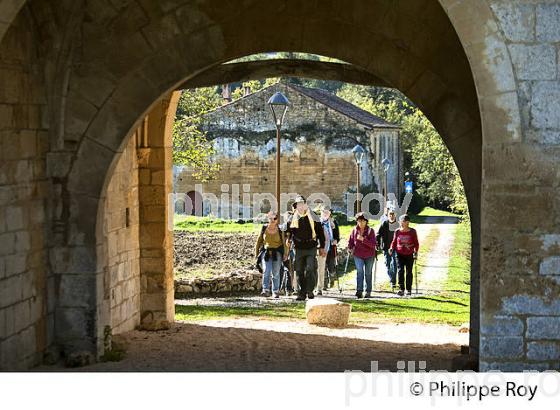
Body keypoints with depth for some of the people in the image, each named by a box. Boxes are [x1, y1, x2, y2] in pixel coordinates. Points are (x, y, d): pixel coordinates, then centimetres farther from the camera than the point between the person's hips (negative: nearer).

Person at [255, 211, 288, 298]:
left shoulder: (279, 230, 2)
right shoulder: (264, 229, 4)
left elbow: (284, 243, 5)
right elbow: (259, 241, 11)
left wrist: (285, 254, -2)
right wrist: (257, 252, 10)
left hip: (277, 253, 0)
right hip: (266, 252, 0)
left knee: (276, 273, 3)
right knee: (266, 271, -14)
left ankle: (276, 292, 12)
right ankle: (266, 290, -16)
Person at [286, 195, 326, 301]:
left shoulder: (313, 218, 2)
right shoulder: (293, 219, 6)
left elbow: (320, 232, 7)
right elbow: (288, 234, 11)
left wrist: (322, 247, 6)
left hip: (311, 248, -2)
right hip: (299, 249, 2)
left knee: (310, 270, -13)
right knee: (299, 272, 3)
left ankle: (310, 291, -2)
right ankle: (301, 293, 9)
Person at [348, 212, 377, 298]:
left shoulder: (370, 231, -7)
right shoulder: (354, 230, 1)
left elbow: (373, 244, -16)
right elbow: (350, 241, 14)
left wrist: (363, 239, -27)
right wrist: (350, 248, -5)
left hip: (369, 256, -1)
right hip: (358, 255, 1)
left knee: (368, 273, 9)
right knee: (359, 271, -15)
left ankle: (368, 292, 19)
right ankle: (359, 291, -19)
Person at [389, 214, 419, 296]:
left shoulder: (412, 231, -1)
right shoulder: (397, 231, 2)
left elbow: (416, 243, 3)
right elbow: (394, 242, 11)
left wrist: (416, 251, -11)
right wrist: (391, 248, -6)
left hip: (409, 255, -1)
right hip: (400, 254, 1)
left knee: (409, 272, 6)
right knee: (400, 271, -10)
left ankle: (409, 290, 15)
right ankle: (401, 289, -7)